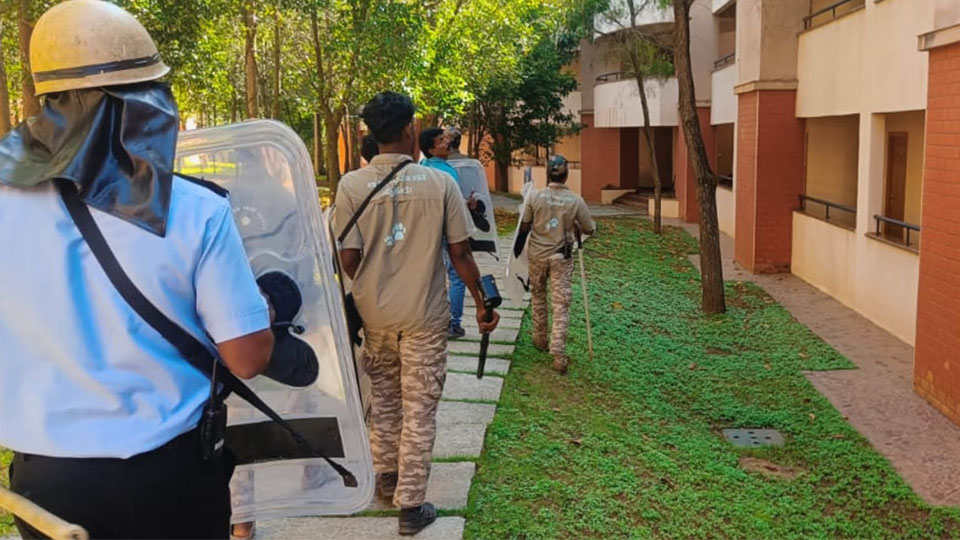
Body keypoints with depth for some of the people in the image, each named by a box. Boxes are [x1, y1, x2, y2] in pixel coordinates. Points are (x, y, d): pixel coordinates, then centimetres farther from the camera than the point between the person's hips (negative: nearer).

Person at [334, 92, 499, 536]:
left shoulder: (352, 185, -8)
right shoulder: (440, 183, -11)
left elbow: (348, 259, -8)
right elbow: (460, 252, -8)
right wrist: (482, 302, 6)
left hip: (374, 314, 2)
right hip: (424, 315, -2)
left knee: (384, 399, 22)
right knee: (419, 410, 7)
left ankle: (387, 477, 38)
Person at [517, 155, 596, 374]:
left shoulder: (535, 197, -10)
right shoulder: (576, 200, -9)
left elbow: (523, 228, -5)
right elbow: (589, 229, 0)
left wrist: (519, 249, 15)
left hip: (537, 255, 1)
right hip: (562, 257, -1)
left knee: (538, 297, 22)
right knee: (561, 304, 1)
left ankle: (540, 339, 33)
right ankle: (558, 354, -4)